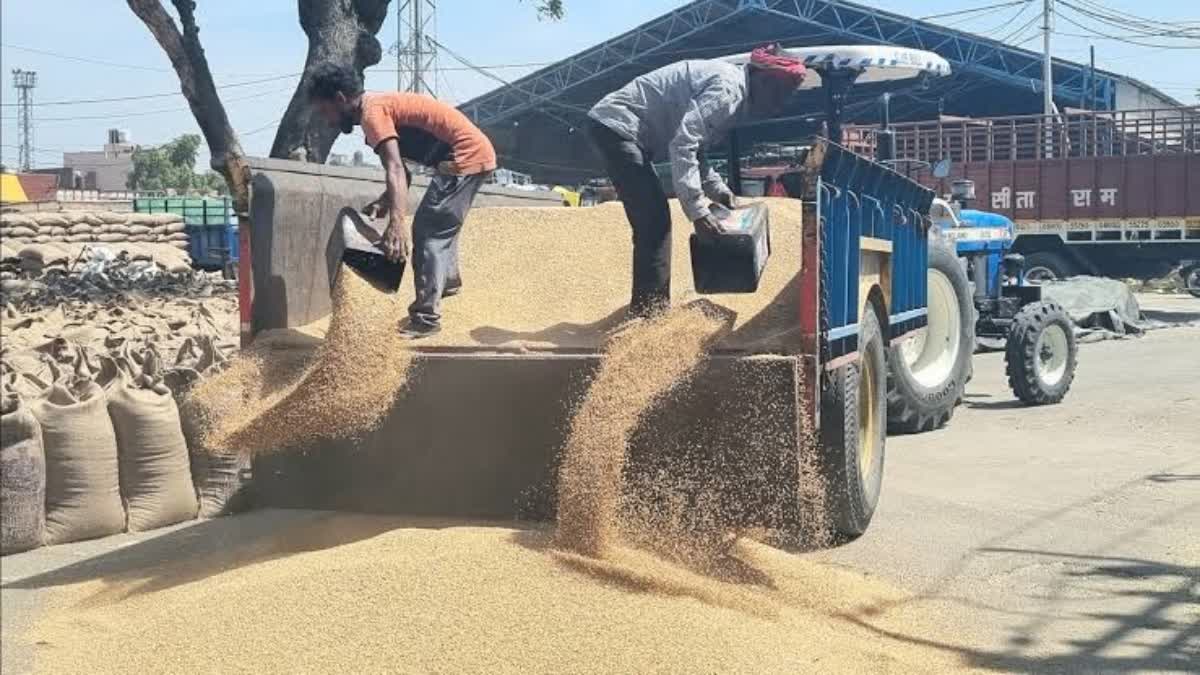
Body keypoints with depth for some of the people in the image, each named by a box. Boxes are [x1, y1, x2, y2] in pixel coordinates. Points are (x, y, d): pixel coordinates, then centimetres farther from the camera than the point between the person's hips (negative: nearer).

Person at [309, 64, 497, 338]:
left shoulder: (372, 113, -15)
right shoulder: (380, 106, 15)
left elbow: (396, 170, -31)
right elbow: (401, 171, 18)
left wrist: (396, 224, -41)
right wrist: (384, 202, 1)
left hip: (465, 156, -10)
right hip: (477, 152, 10)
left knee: (428, 233, -8)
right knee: (440, 224, 30)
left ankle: (425, 317, -7)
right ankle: (448, 279, 50)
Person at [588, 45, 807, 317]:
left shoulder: (731, 84, 14)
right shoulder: (728, 88, -18)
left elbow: (690, 142, 21)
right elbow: (682, 145, -27)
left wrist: (717, 188, 10)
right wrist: (697, 209, -27)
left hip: (616, 126, 11)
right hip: (617, 126, -11)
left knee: (655, 219, 14)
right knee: (653, 221, -11)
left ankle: (651, 306, 22)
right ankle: (650, 309, -7)